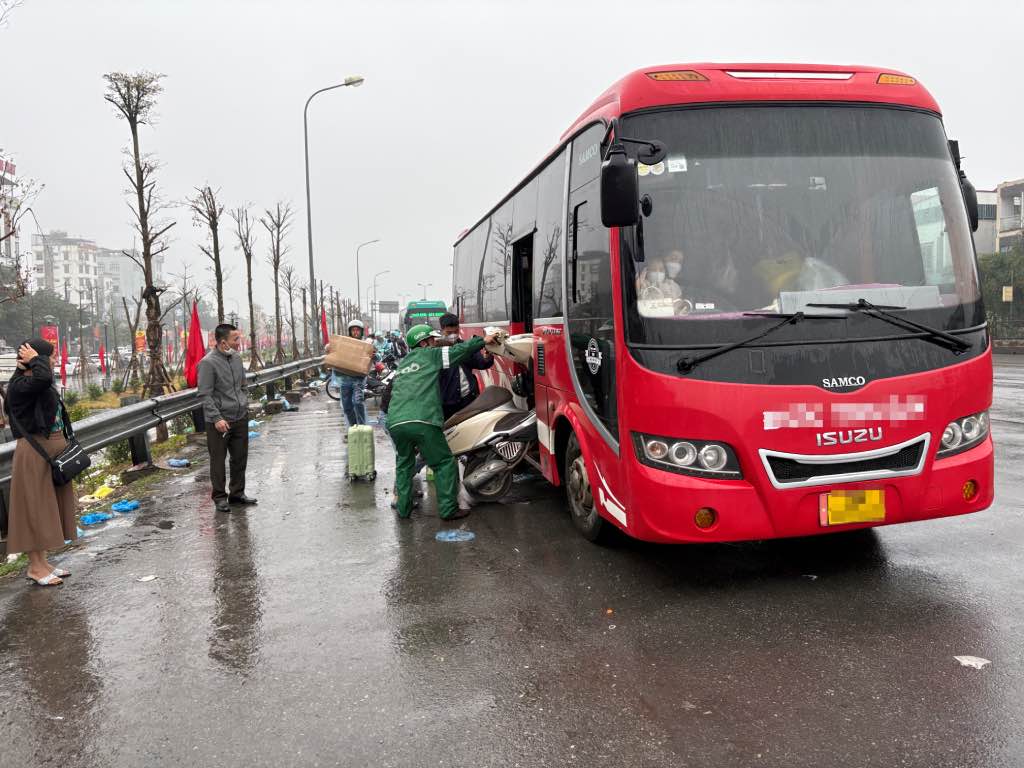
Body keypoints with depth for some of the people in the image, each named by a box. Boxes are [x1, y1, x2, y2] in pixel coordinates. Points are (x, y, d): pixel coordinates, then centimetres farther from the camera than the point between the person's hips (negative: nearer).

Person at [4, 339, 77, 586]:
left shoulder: (37, 385, 11)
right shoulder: (20, 386, -15)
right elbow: (43, 377, -34)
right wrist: (35, 359, -20)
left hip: (52, 449, 10)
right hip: (34, 453, -10)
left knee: (48, 508, 14)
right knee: (35, 508, -1)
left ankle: (42, 562, 23)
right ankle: (35, 566, 8)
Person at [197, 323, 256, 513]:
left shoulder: (237, 358, 8)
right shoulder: (208, 363, -13)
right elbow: (205, 395, -16)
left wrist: (245, 406, 13)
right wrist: (217, 418, -20)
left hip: (240, 419, 7)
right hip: (219, 421, -6)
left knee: (240, 457, 12)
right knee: (218, 460, 4)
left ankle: (237, 493, 26)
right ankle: (220, 497, 15)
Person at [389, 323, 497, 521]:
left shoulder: (402, 365, 31)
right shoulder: (429, 354, 10)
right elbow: (459, 350, 6)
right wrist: (483, 340, 16)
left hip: (395, 423, 6)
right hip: (423, 421, -6)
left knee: (404, 464, 24)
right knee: (444, 463, 6)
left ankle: (403, 508, 22)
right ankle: (448, 509, 5)